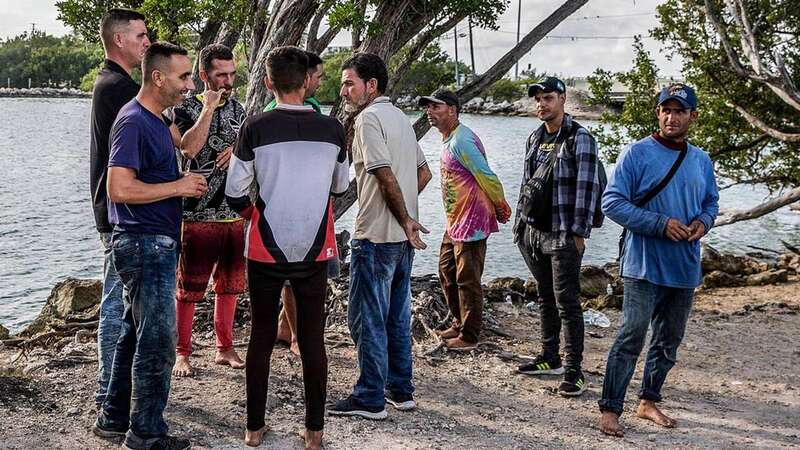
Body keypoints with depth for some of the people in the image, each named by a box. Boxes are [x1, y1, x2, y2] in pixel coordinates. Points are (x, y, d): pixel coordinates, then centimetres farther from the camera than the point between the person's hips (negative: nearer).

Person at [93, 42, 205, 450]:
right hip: (146, 245, -10)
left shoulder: (154, 121, 13)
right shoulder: (133, 122, -17)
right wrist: (178, 187, -16)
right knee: (158, 342, -3)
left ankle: (114, 417, 28)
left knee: (136, 333, 17)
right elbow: (119, 188, -25)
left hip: (156, 244, 10)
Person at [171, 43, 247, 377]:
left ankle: (224, 348, 25)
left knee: (229, 285, 13)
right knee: (188, 288, 0)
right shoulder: (187, 108, -5)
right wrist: (208, 108, -20)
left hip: (235, 214, 5)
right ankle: (182, 353, 12)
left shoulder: (237, 109, 11)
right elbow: (189, 148, -22)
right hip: (197, 214, -5)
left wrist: (238, 149, -5)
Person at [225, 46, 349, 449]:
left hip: (265, 250, -1)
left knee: (261, 337, 12)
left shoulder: (255, 127, -9)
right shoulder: (332, 128, -3)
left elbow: (235, 193, -5)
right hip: (315, 250, 1)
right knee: (313, 339, 9)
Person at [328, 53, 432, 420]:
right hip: (402, 237, 9)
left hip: (376, 237, -9)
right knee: (397, 316, 15)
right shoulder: (400, 118, 15)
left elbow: (386, 176, -20)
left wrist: (405, 219, -12)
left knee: (367, 318, -1)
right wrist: (405, 218, 11)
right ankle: (401, 390, 23)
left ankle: (370, 399, 6)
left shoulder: (368, 118, -12)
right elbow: (424, 173, 18)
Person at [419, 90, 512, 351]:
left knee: (467, 280, -2)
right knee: (447, 272, 19)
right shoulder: (449, 140, 14)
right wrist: (499, 209, 15)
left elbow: (486, 177, -20)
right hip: (455, 222, 11)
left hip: (471, 223, -11)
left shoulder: (461, 141, -20)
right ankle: (460, 323, 33)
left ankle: (469, 336, 9)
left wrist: (502, 209, -9)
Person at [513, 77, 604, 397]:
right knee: (546, 299, 16)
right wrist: (520, 222, 16)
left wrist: (578, 232, -17)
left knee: (567, 304, -6)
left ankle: (573, 371, 0)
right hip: (533, 234, 7)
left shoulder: (580, 139, -9)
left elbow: (587, 188, -14)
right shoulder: (535, 139, 14)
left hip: (563, 237, -7)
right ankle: (550, 359, 28)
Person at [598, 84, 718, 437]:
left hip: (685, 269, 6)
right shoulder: (637, 154, -9)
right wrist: (660, 224, -20)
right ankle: (610, 409, -3)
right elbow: (612, 203, -13)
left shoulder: (701, 160, 9)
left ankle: (649, 402, 30)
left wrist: (703, 221, -3)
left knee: (669, 341, 15)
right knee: (632, 338, -11)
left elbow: (711, 202, 21)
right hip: (645, 266, -6)